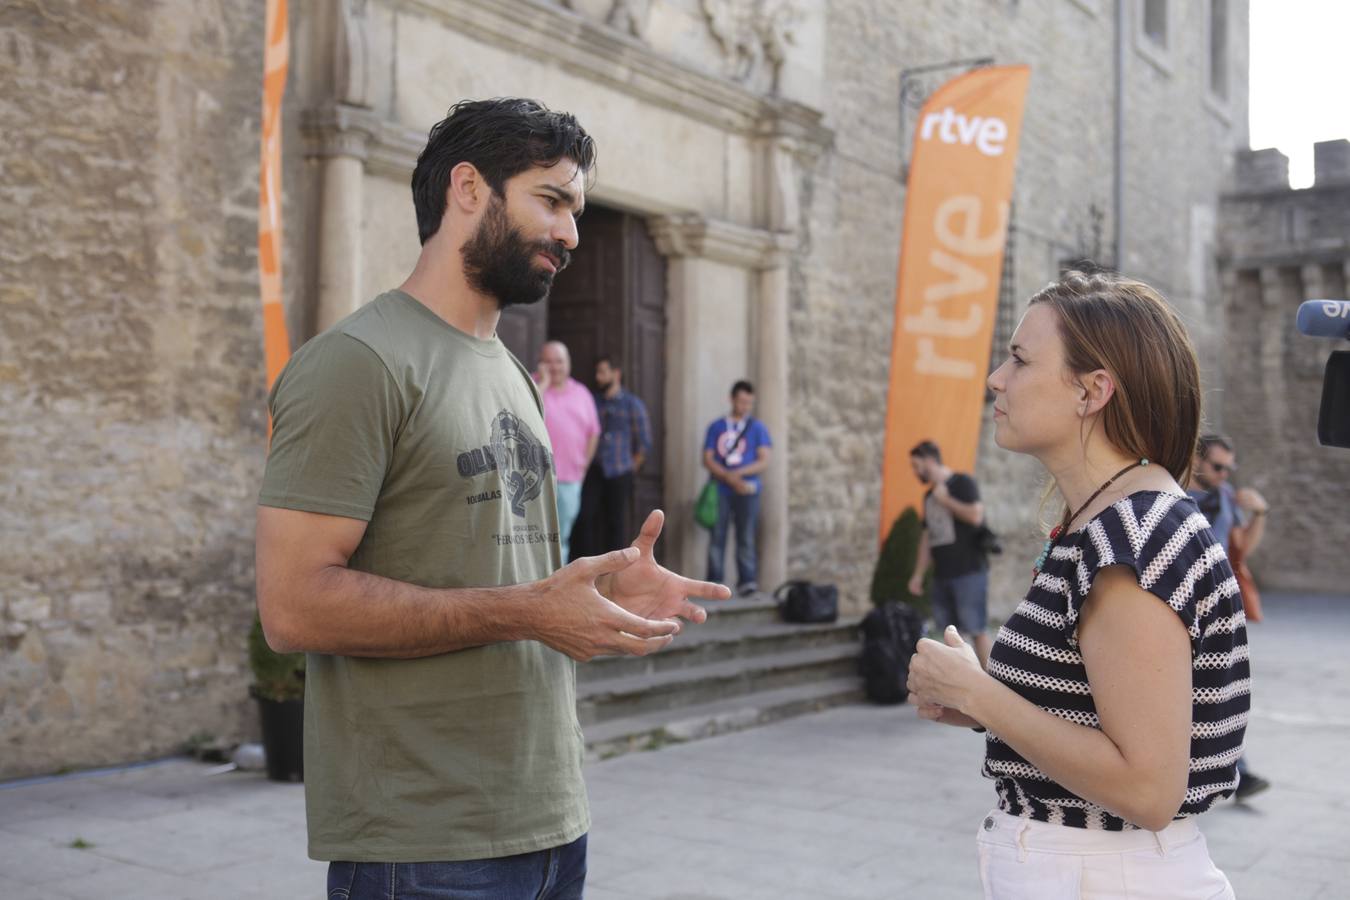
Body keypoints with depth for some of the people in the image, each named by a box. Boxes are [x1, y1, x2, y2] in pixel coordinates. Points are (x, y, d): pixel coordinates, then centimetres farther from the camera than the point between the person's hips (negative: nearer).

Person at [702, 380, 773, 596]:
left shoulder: (757, 428, 6)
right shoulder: (716, 427, 9)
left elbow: (764, 461, 0)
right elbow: (708, 459, 3)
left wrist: (738, 473, -13)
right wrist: (729, 478, -10)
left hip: (748, 491, -1)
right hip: (720, 491, 1)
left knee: (746, 537, -4)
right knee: (717, 537, 1)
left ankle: (747, 581, -5)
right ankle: (714, 581, 6)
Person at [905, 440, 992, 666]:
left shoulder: (962, 482, -3)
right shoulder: (929, 496, 18)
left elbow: (976, 516, -19)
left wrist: (945, 499, -8)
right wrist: (918, 575, 16)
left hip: (969, 572, -7)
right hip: (942, 575, 7)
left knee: (977, 630, -7)